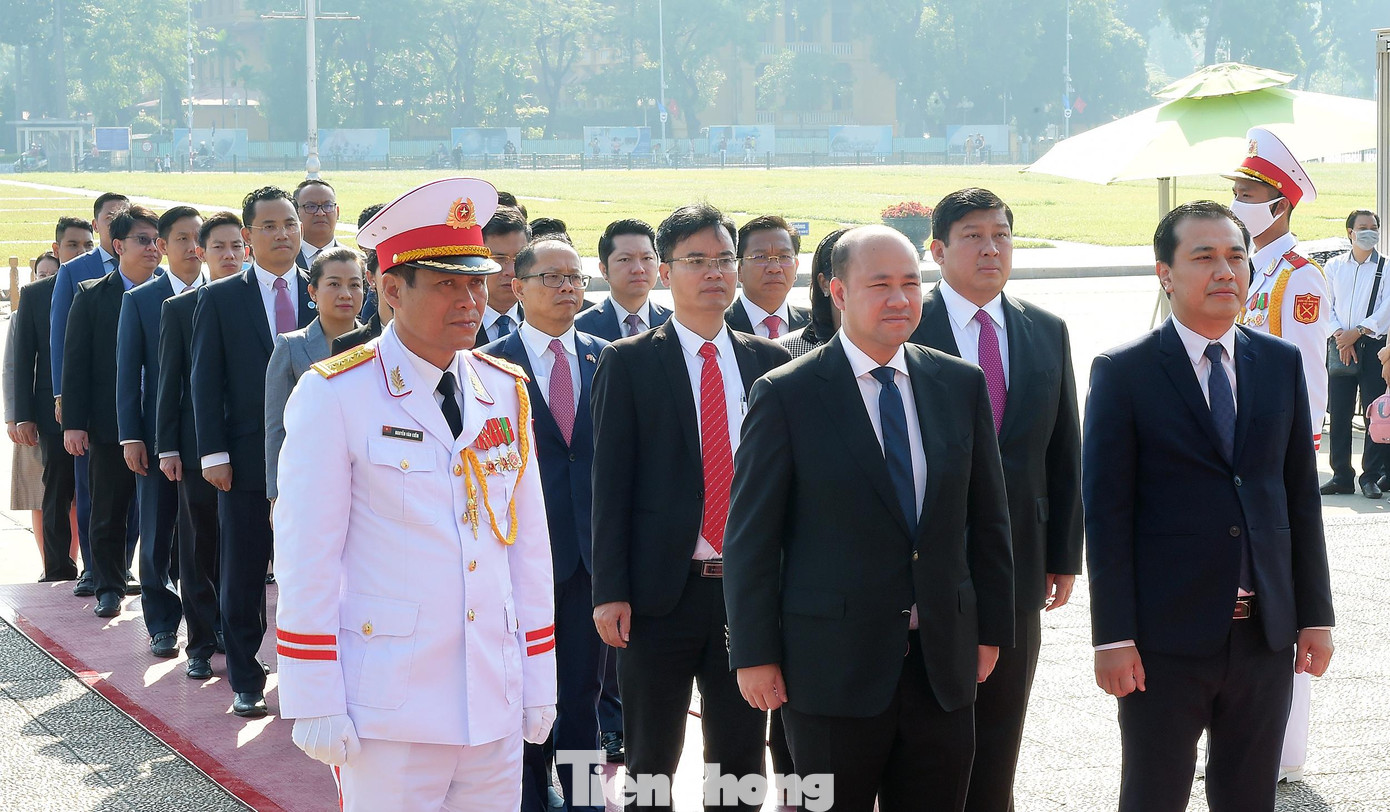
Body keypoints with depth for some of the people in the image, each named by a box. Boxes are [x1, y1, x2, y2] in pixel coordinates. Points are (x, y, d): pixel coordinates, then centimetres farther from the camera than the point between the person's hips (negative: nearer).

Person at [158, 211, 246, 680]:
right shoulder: (178, 309, 4)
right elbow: (169, 381, 4)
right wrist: (167, 447, -1)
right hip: (198, 443, 0)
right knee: (199, 547, 4)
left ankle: (233, 632, 16)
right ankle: (201, 643, 11)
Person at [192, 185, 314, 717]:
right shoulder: (219, 299, 2)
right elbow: (206, 382, 0)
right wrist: (213, 453, -7)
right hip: (246, 458, -1)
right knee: (242, 577, 5)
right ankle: (246, 682, 16)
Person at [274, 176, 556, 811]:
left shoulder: (507, 393, 9)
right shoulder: (334, 397, -7)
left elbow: (528, 544, 12)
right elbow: (306, 560, -8)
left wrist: (538, 682, 11)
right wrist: (316, 705, -11)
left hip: (496, 709, 5)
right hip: (389, 709, -5)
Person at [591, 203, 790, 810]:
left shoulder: (770, 361, 8)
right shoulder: (627, 363, -1)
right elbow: (610, 483, -4)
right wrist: (609, 592, -10)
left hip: (749, 585, 3)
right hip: (660, 591, -2)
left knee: (740, 757, 8)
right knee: (650, 761, 8)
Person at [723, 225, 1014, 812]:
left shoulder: (961, 385, 7)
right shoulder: (786, 395, -5)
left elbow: (987, 518, 12)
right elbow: (750, 537, -5)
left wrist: (991, 628, 10)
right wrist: (755, 655, -7)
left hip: (943, 665, 4)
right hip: (832, 669, -3)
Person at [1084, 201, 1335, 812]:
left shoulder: (1281, 364, 9)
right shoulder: (1122, 373, -4)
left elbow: (1302, 495, 11)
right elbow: (1106, 513, -7)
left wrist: (1315, 615, 7)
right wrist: (1113, 637, -12)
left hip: (1266, 631, 4)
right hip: (1166, 636, -4)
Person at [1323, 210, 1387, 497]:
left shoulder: (1385, 267, 3)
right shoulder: (1334, 266, 11)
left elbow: (1386, 309, -5)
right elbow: (1326, 305, 7)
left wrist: (1357, 332, -13)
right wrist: (1340, 334, -8)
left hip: (1373, 344, -2)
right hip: (1340, 345, 2)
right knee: (1339, 413, 2)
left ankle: (1371, 477, 0)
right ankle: (1341, 476, 8)